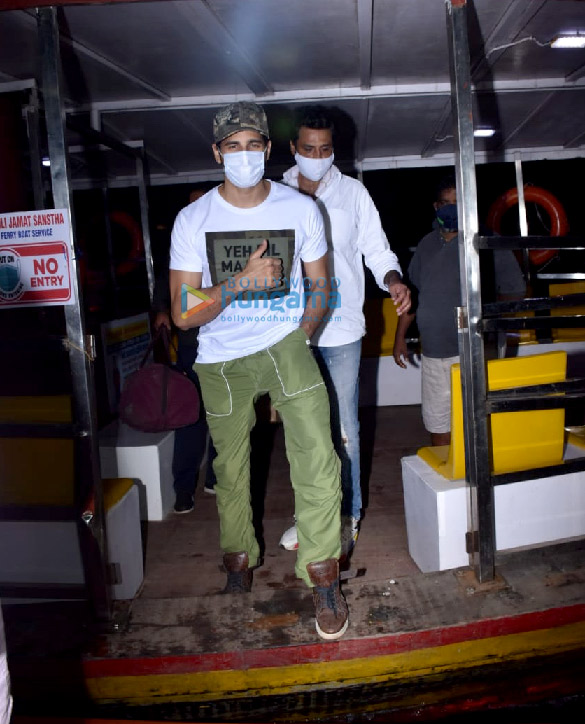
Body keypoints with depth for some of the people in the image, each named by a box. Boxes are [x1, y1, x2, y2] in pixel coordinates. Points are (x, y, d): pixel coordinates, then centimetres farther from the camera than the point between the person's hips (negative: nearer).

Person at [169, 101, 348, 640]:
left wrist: (299, 339, -4)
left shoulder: (301, 209, -2)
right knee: (231, 468, 12)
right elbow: (184, 313, -10)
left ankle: (322, 575, 2)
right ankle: (239, 563, 38)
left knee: (317, 454, -18)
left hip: (286, 344, 0)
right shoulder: (193, 220, -6)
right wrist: (242, 281, -22)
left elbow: (320, 285, 8)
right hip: (221, 359, 1)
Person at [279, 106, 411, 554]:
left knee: (343, 428, 2)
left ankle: (347, 516, 19)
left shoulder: (352, 192, 6)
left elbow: (377, 250, 5)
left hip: (341, 328, -1)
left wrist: (393, 280, -15)